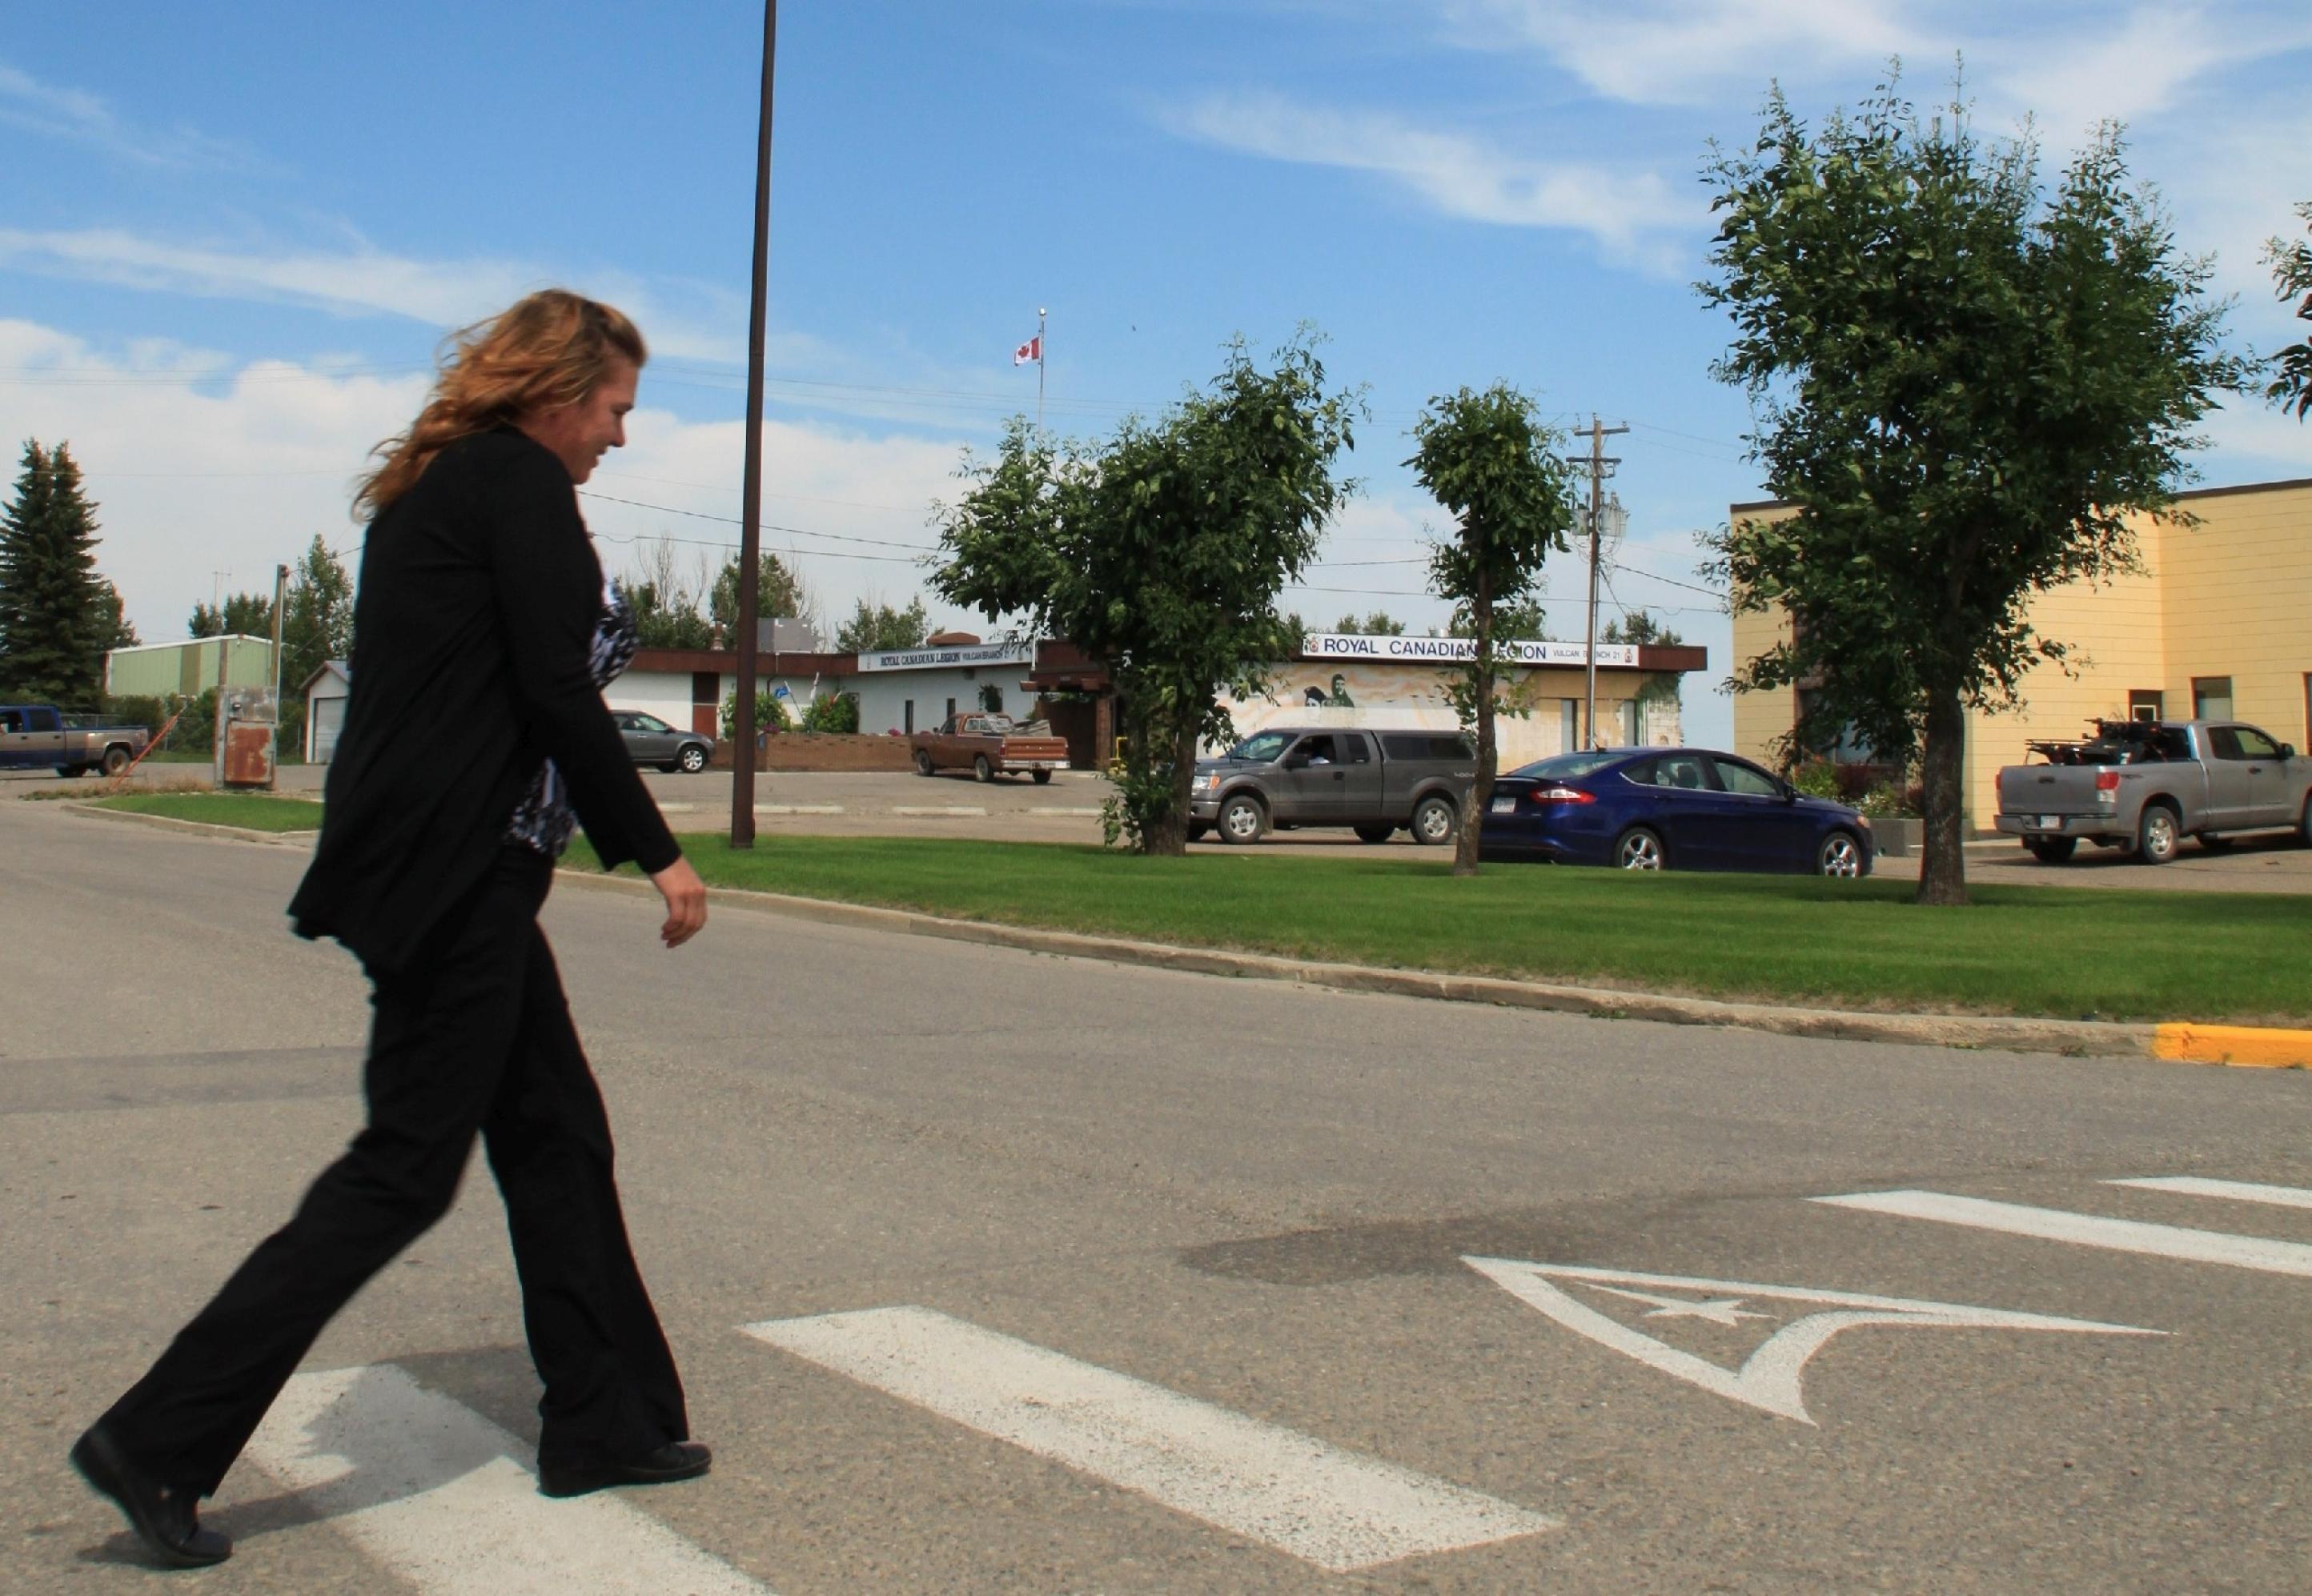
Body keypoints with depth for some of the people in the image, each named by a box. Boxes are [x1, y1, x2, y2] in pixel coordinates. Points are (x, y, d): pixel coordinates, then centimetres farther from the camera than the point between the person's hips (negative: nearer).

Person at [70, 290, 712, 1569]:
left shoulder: (432, 488, 19)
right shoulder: (521, 480, -10)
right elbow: (558, 694, -15)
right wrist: (657, 854, -11)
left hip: (445, 872, 10)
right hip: (456, 876, -10)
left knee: (556, 1137, 14)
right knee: (406, 1169, -4)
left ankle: (604, 1425, 22)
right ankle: (159, 1441, 2)